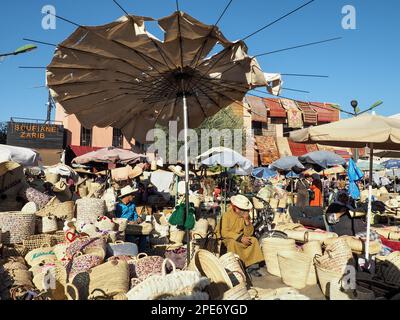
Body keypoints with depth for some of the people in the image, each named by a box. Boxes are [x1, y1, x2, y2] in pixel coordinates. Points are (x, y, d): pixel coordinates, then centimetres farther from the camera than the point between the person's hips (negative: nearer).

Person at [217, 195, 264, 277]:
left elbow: (249, 234, -5)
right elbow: (224, 232, -24)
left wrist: (247, 220, -21)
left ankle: (252, 267, -11)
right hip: (225, 239, -5)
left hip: (240, 239, 5)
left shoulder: (245, 215, 0)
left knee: (254, 240, -15)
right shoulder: (226, 215, -15)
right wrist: (240, 238, -29)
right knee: (233, 242, -36)